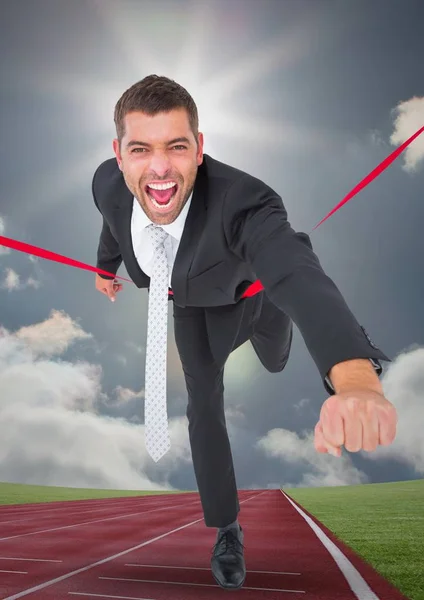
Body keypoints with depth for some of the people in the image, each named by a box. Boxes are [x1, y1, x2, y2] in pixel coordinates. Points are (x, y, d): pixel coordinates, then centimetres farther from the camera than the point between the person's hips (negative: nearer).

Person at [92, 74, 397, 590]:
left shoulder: (242, 200, -49)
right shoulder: (107, 183, -32)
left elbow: (299, 276, -67)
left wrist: (356, 381, -85)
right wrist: (106, 267, 16)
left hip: (254, 290, -2)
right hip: (194, 304, 2)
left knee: (275, 363, 26)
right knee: (203, 403, 1)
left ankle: (271, 342, 67)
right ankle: (226, 529, 21)